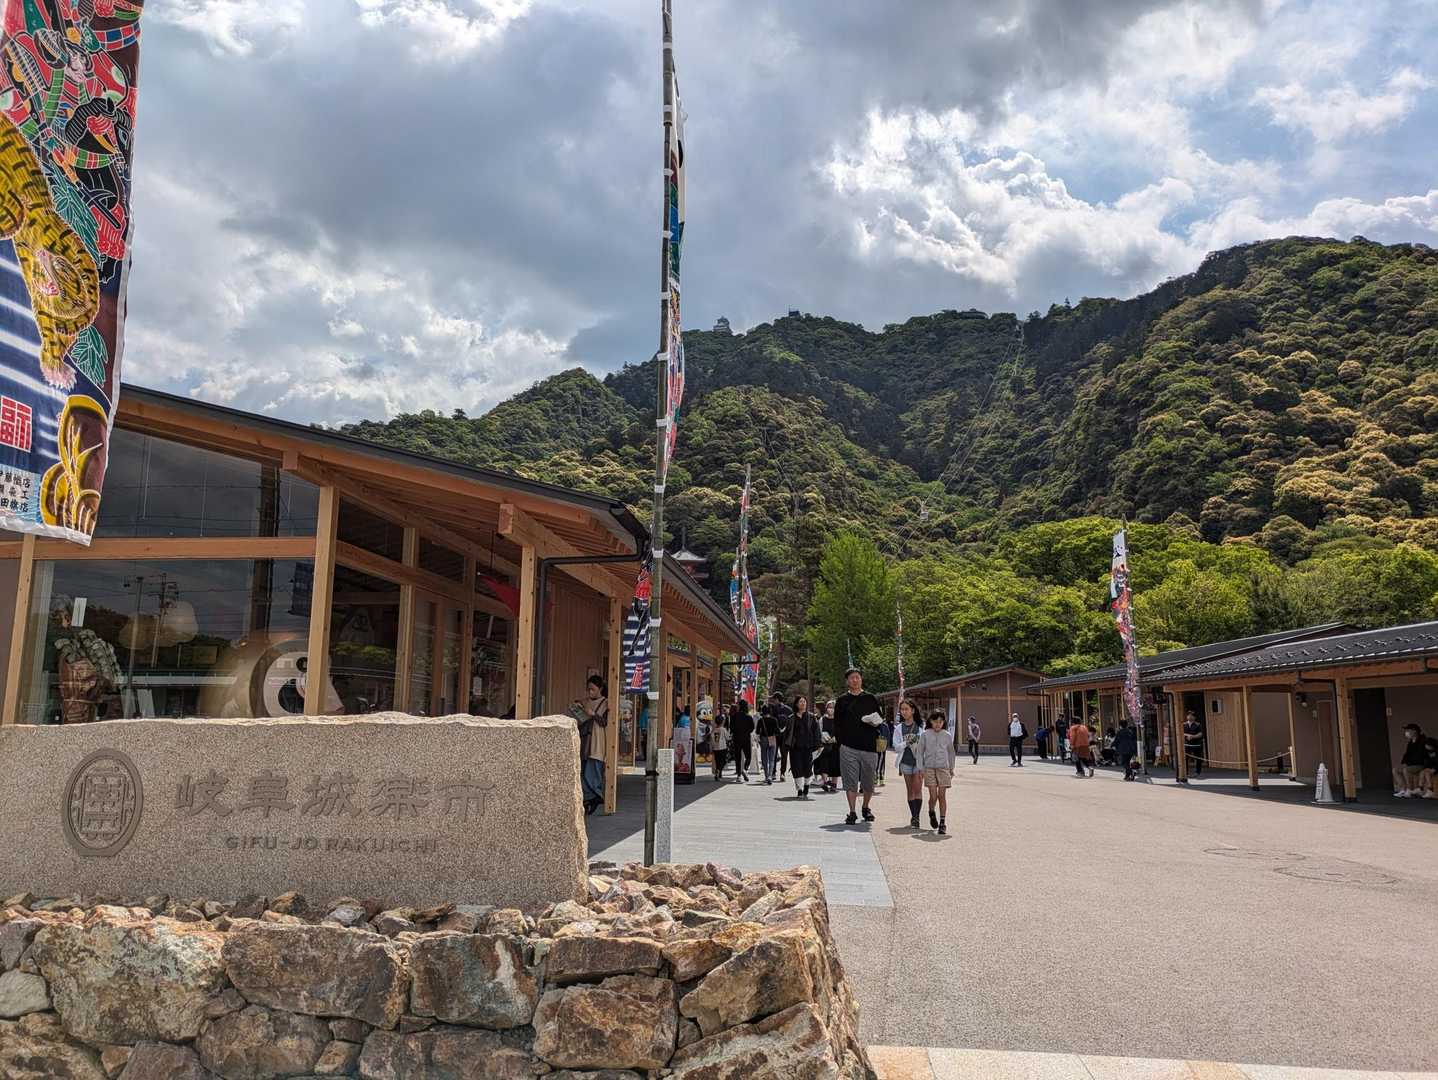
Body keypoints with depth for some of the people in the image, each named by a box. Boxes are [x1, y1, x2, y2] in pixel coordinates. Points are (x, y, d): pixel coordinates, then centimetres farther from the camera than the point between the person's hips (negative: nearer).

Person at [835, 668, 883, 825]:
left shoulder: (871, 699, 11)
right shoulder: (842, 700, 9)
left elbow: (880, 720, 14)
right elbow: (837, 723, 10)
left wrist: (875, 723, -8)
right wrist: (841, 741, -1)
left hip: (869, 746, 1)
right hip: (848, 747, -1)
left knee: (868, 782, 9)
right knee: (850, 781, -5)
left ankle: (866, 808, 28)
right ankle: (852, 812, 0)